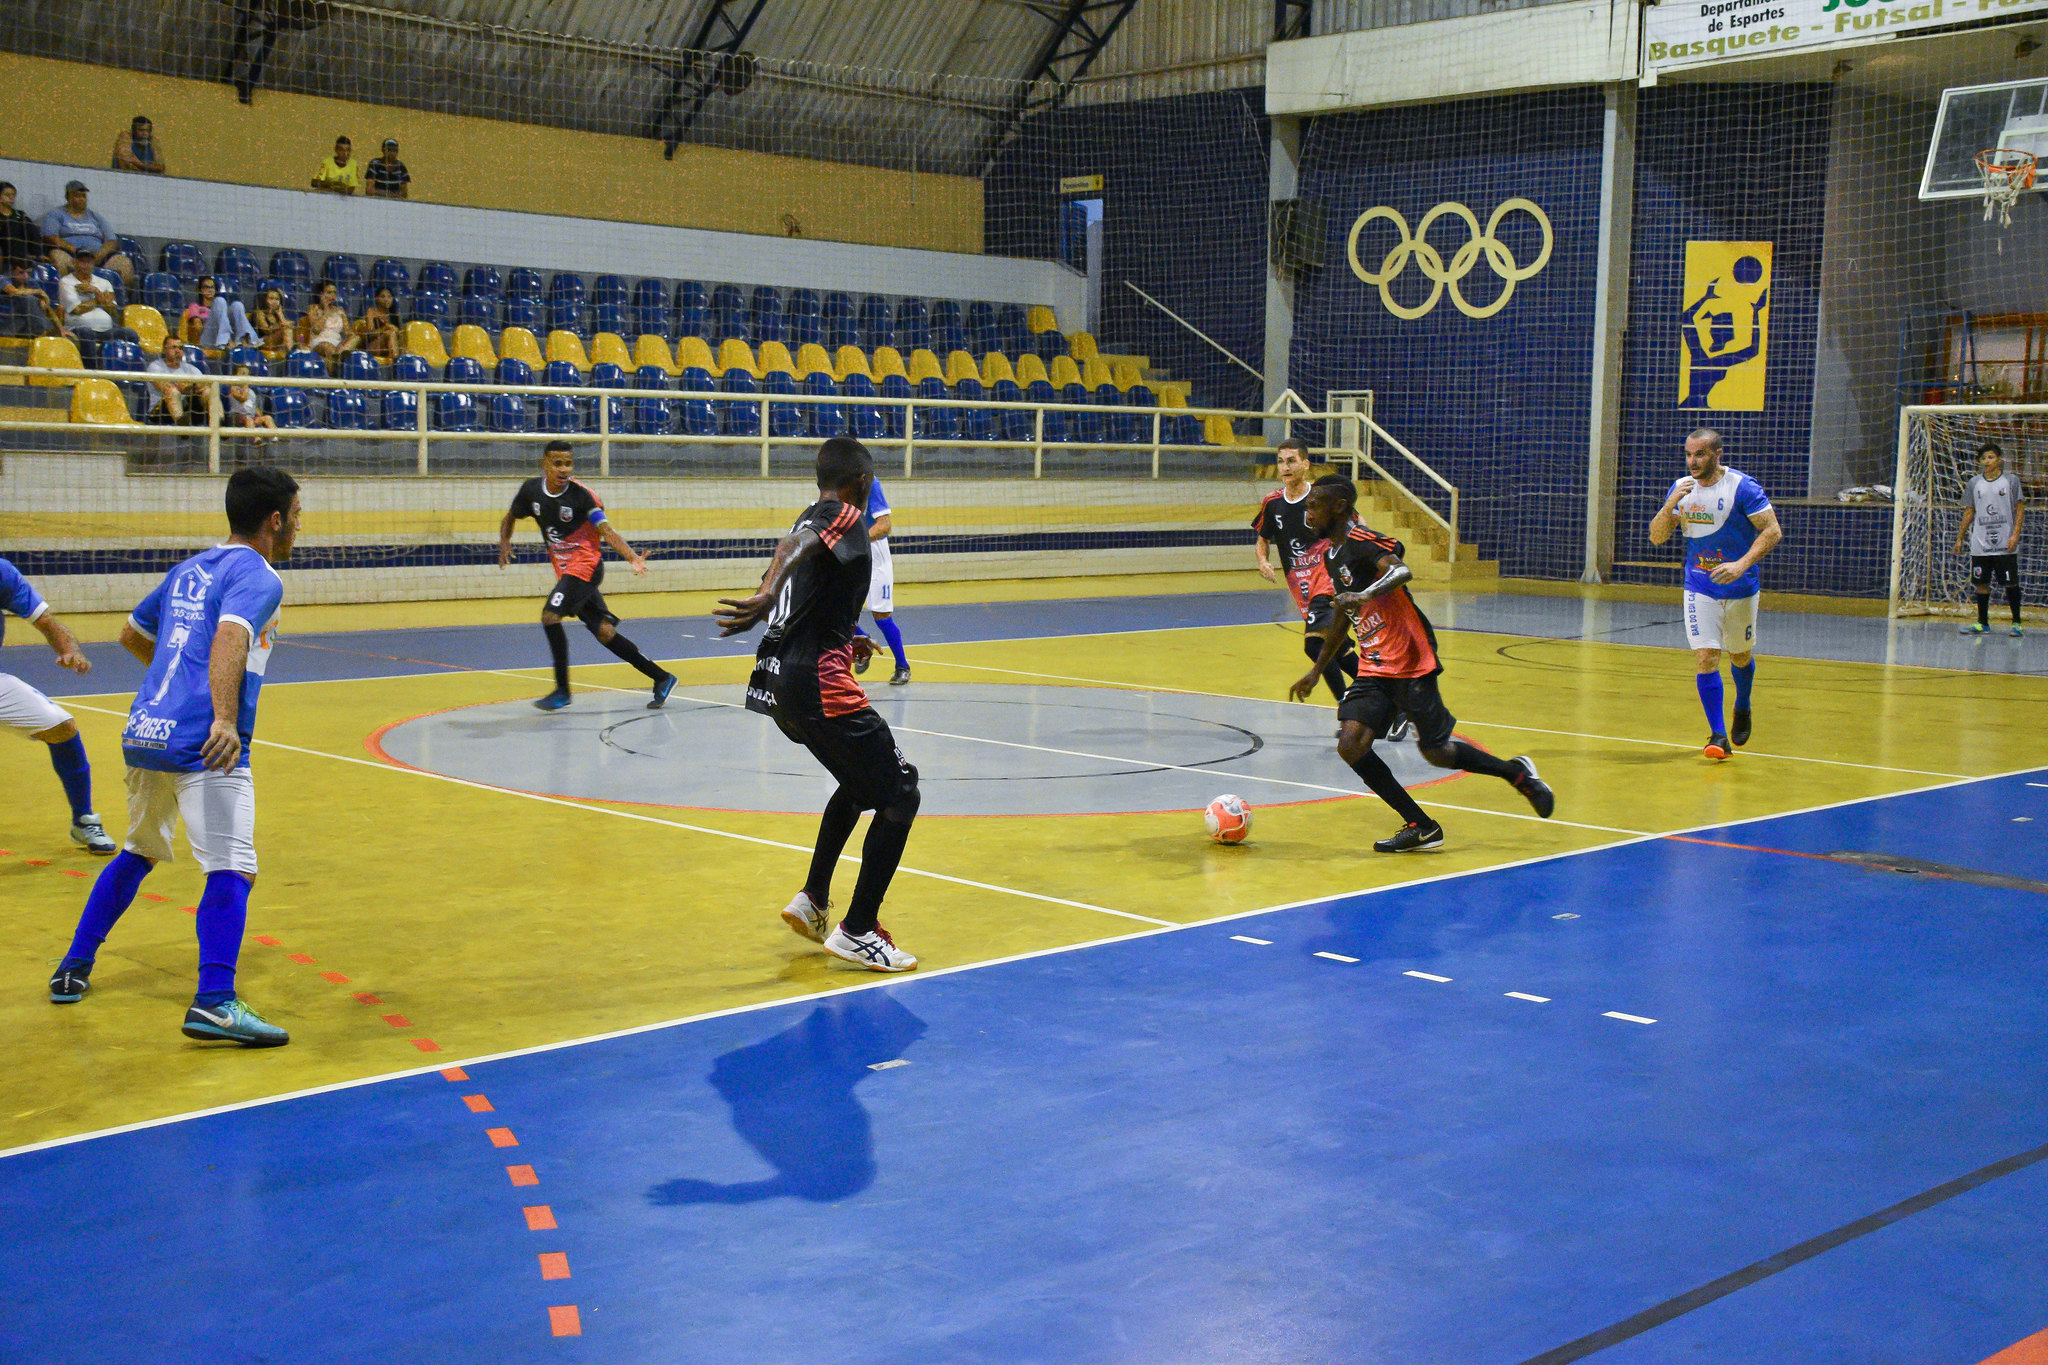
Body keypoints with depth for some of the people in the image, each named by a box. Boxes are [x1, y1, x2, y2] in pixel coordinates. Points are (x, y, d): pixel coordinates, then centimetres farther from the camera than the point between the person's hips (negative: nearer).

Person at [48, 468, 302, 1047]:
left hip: (144, 733, 8)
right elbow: (228, 639, -23)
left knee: (139, 853, 27)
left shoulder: (189, 569, 21)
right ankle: (214, 1002, -29)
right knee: (232, 868, -14)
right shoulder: (257, 576, -4)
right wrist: (225, 720, -34)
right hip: (202, 744, -8)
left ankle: (73, 969, 34)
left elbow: (132, 634, 34)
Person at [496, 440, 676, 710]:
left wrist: (633, 558, -32)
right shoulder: (531, 490, 1)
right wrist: (504, 543, -1)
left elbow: (606, 530, -18)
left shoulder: (580, 495, -14)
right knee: (604, 631, 3)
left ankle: (562, 690, -8)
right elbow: (510, 518, 17)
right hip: (565, 570, 6)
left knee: (550, 616, -20)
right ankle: (661, 677, 11)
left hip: (585, 565, -6)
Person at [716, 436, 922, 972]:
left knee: (859, 783, 28)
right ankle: (857, 932, -1)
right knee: (899, 796, -2)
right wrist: (766, 596, -46)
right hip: (820, 685, -10)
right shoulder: (843, 517, -4)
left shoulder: (812, 520, 22)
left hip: (779, 681, 10)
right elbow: (796, 545, -27)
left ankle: (813, 900, 28)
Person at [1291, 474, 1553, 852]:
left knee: (1436, 752, 0)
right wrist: (1316, 672, 29)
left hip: (1411, 665, -8)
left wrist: (1365, 594, -52)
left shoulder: (1363, 543, -15)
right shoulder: (1331, 554, 13)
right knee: (1351, 746, -9)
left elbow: (1402, 572, -36)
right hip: (1373, 670, 8)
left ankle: (1516, 773, 26)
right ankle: (1420, 827, 2)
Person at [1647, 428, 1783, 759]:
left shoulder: (1742, 487, -13)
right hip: (1699, 589, 2)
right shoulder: (1681, 487, 1)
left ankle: (1742, 707, 46)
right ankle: (1718, 735, -6)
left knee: (1740, 656, 15)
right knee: (1706, 658, -11)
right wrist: (1671, 504, -18)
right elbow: (1656, 537, 0)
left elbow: (1773, 531, -16)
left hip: (1741, 588, -2)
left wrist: (1742, 564, -28)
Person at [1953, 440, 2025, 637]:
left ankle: (2017, 623, 8)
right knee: (1981, 583, 4)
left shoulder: (2011, 480, 0)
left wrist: (2015, 535, -11)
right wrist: (1960, 537, 11)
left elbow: (2020, 509, -1)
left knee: (2011, 583, -1)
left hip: (2005, 545, -3)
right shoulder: (1974, 483, 8)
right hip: (1980, 544, 3)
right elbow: (1969, 512, 14)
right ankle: (1982, 623, 13)